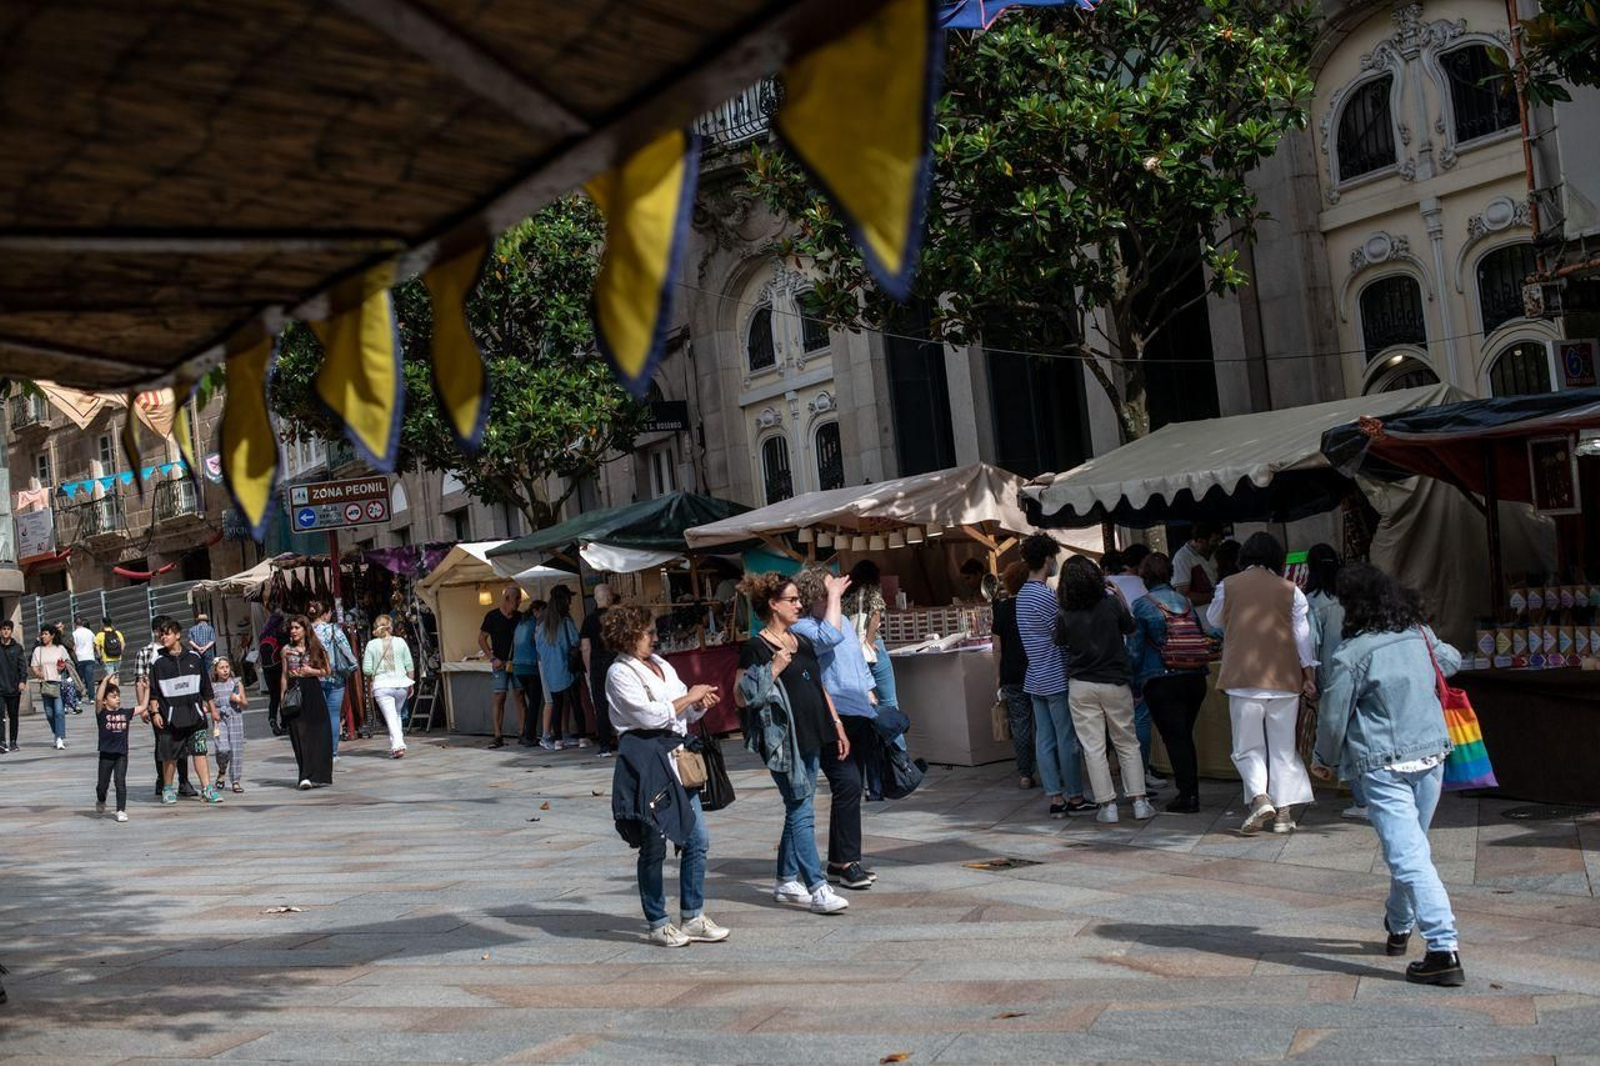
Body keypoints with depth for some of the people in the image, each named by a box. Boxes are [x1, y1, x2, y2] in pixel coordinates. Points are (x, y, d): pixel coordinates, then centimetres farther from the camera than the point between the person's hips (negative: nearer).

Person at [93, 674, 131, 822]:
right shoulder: (102, 714, -5)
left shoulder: (125, 713, 6)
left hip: (122, 754, 2)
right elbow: (98, 698, -23)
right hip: (106, 754, -1)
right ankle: (100, 802, 40)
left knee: (120, 781, -8)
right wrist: (105, 681, -26)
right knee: (102, 784, 10)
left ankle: (121, 810, -3)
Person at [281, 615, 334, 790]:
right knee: (300, 736, -4)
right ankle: (306, 776, -6)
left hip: (312, 692, -1)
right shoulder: (287, 649, 8)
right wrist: (282, 698, 7)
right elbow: (284, 676, 11)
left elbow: (326, 671, 8)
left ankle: (318, 775, 7)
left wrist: (312, 671, -11)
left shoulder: (315, 648, 4)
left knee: (317, 734, -2)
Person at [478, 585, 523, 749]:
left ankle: (522, 731, 4)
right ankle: (498, 736, -3)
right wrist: (492, 658, -8)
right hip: (501, 663, -3)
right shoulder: (492, 616, -2)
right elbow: (482, 639, 1)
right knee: (499, 697, -5)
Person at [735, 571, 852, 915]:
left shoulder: (802, 641, 16)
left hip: (810, 738, 8)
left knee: (797, 811, 12)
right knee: (802, 812, -9)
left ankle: (787, 882, 21)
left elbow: (820, 687, 22)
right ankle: (818, 889, -8)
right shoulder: (756, 648, -8)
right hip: (784, 741, -8)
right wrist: (774, 669, -20)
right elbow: (741, 697, -13)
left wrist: (837, 726, 19)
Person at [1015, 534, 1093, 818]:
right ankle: (1075, 798, 8)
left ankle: (1055, 799, 10)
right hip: (1056, 678, -9)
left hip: (1035, 678, 9)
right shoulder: (1045, 596, -17)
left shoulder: (1023, 594, 12)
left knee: (1044, 740, 7)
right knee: (1067, 740, 0)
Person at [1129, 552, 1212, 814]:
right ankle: (1192, 792, 21)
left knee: (1174, 738, 1)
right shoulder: (1186, 601, 8)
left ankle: (1187, 796, 0)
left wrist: (1135, 680, 4)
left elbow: (1135, 649, -6)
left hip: (1162, 683, -5)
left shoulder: (1142, 606, -7)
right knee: (1185, 736, 16)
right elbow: (1202, 637, 13)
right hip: (1195, 678, 5)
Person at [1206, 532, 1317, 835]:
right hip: (1284, 679, 1)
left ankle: (1260, 798, -14)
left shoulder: (1229, 586, 1)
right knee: (1283, 747, 10)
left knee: (1248, 746, 7)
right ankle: (1284, 812, 9)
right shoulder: (1291, 591, 2)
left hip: (1243, 678, -1)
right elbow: (1303, 635, 2)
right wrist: (1309, 674, 7)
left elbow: (1214, 620, 17)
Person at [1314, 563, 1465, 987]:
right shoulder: (1422, 636, 3)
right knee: (1413, 844, 22)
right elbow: (1452, 660, 26)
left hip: (1384, 766, -7)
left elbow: (1334, 716, -8)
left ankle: (1445, 951, -15)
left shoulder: (1352, 654, -15)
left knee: (1407, 855, -8)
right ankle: (1399, 926, 40)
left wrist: (1326, 760, 9)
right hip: (1432, 755, 7)